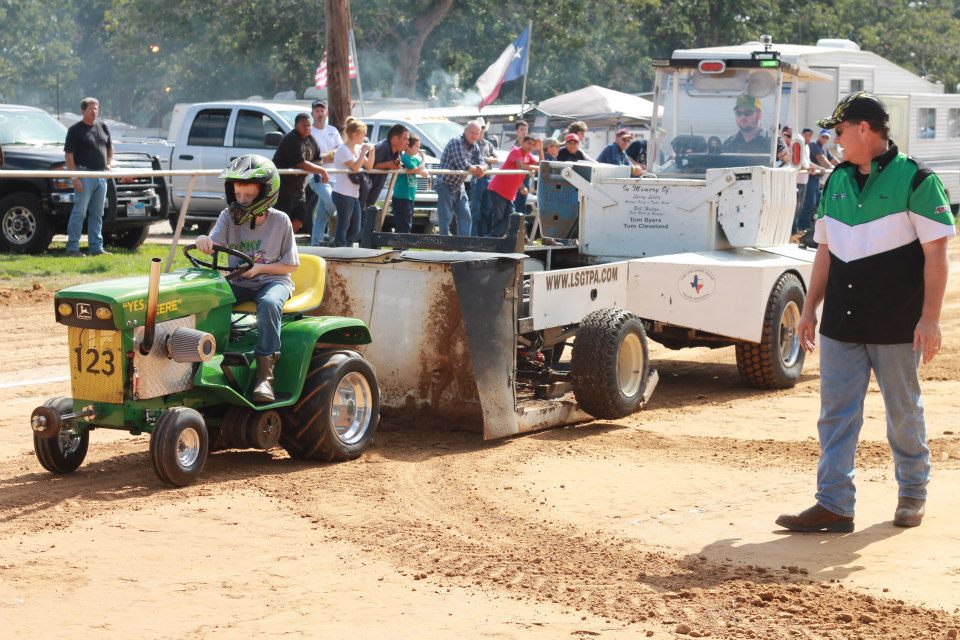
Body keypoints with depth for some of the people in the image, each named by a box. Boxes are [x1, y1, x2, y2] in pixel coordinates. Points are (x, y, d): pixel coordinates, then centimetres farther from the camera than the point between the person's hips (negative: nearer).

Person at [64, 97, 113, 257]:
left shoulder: (102, 127, 13)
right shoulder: (75, 130, -5)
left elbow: (110, 148, 27)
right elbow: (69, 155, -9)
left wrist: (109, 163, 10)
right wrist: (74, 178, -16)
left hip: (101, 176, 6)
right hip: (84, 175, -6)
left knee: (97, 214, 10)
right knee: (79, 212, -7)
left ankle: (97, 247, 15)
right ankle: (72, 248, -4)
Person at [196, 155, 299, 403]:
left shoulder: (280, 221, -4)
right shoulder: (229, 217, 3)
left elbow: (290, 265, 0)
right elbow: (214, 244, -14)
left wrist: (260, 268, -16)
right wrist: (203, 241, -39)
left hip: (273, 280, -3)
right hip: (238, 283, 3)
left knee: (268, 303, -38)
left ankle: (265, 373, -40)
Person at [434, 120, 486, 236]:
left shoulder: (475, 147, 8)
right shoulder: (456, 142, -19)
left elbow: (482, 163, 5)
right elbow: (462, 165, -28)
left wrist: (482, 168, -20)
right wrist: (477, 170, -12)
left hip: (459, 187, 9)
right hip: (445, 186, -9)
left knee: (465, 217, 8)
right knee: (446, 218, -6)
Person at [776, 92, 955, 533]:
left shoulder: (915, 180, -8)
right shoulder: (835, 182, 10)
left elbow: (936, 253, -10)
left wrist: (930, 318, -15)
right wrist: (809, 310, 13)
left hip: (897, 327, -5)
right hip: (841, 325, 5)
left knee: (904, 414, 9)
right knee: (836, 414, 1)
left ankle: (913, 494, 27)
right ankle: (834, 505, 3)